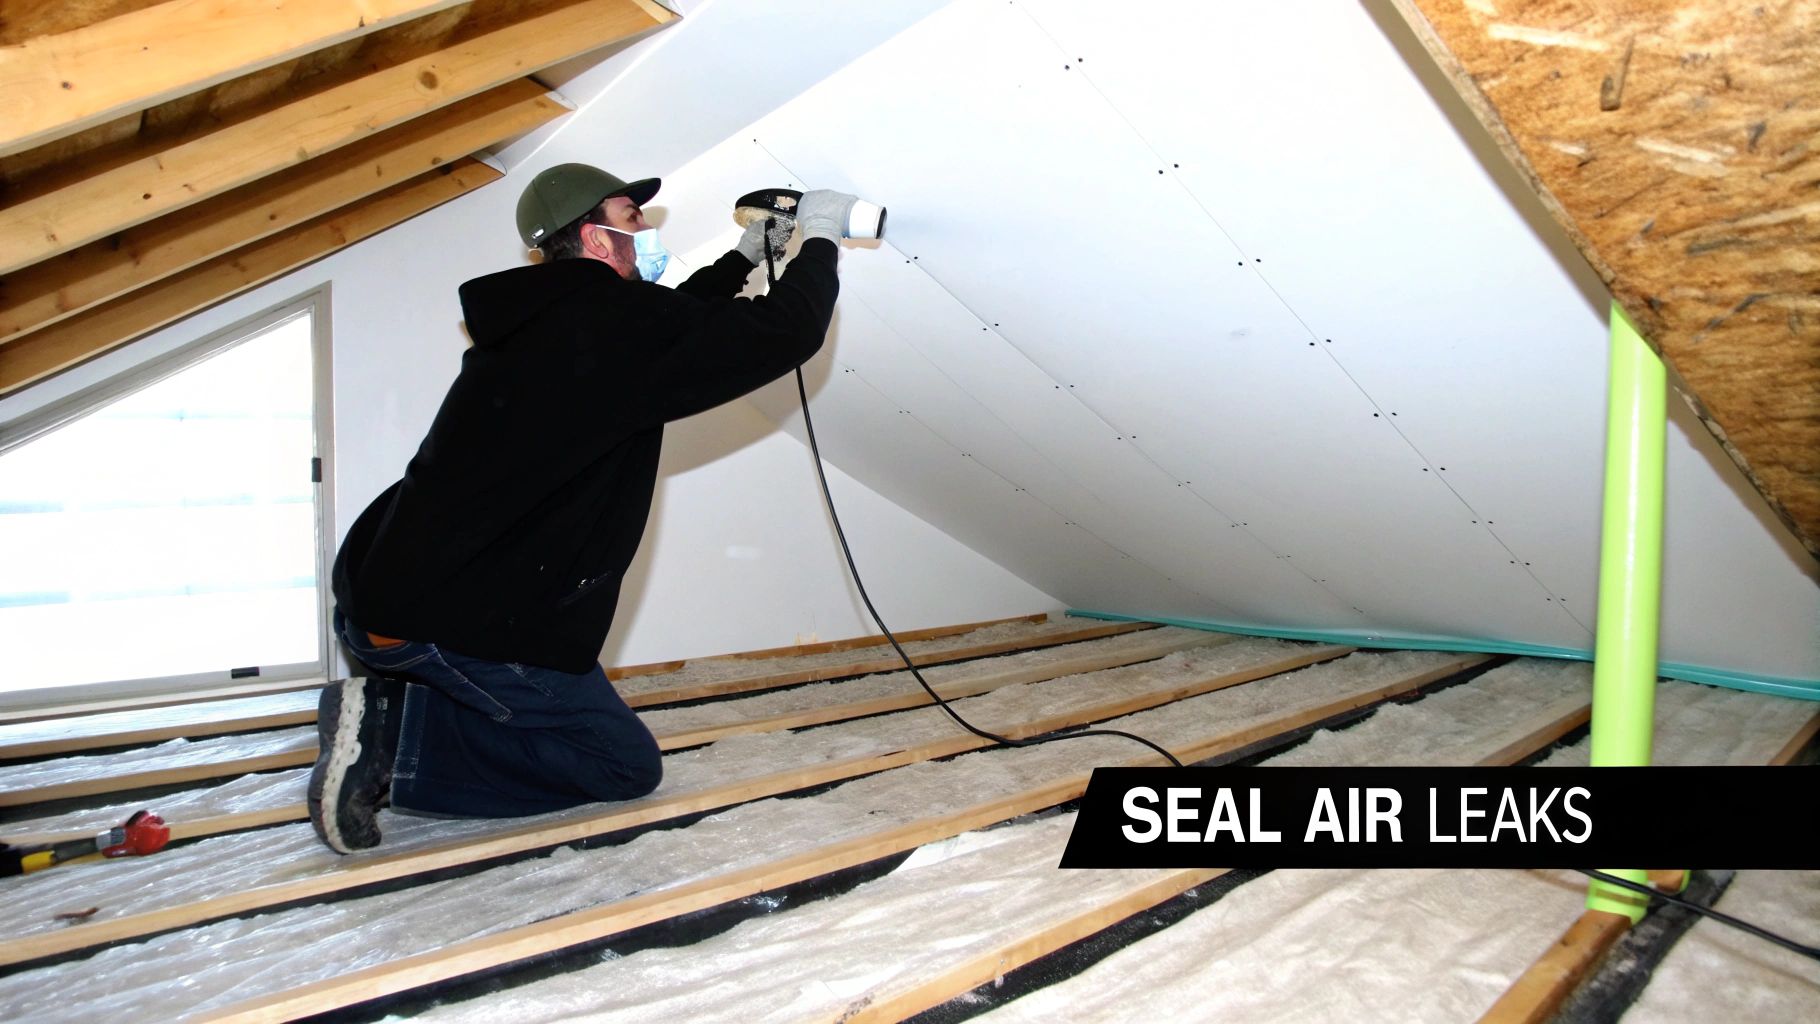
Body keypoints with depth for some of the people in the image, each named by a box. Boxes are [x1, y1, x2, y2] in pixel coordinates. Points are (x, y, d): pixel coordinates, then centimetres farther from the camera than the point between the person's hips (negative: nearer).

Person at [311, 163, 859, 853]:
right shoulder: (610, 320, -14)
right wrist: (819, 239, 4)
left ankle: (387, 715, 7)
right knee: (627, 766, 2)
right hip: (460, 631, -9)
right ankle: (402, 740, -7)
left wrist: (744, 258, 36)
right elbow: (784, 332, -14)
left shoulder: (539, 320, 15)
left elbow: (671, 324, 33)